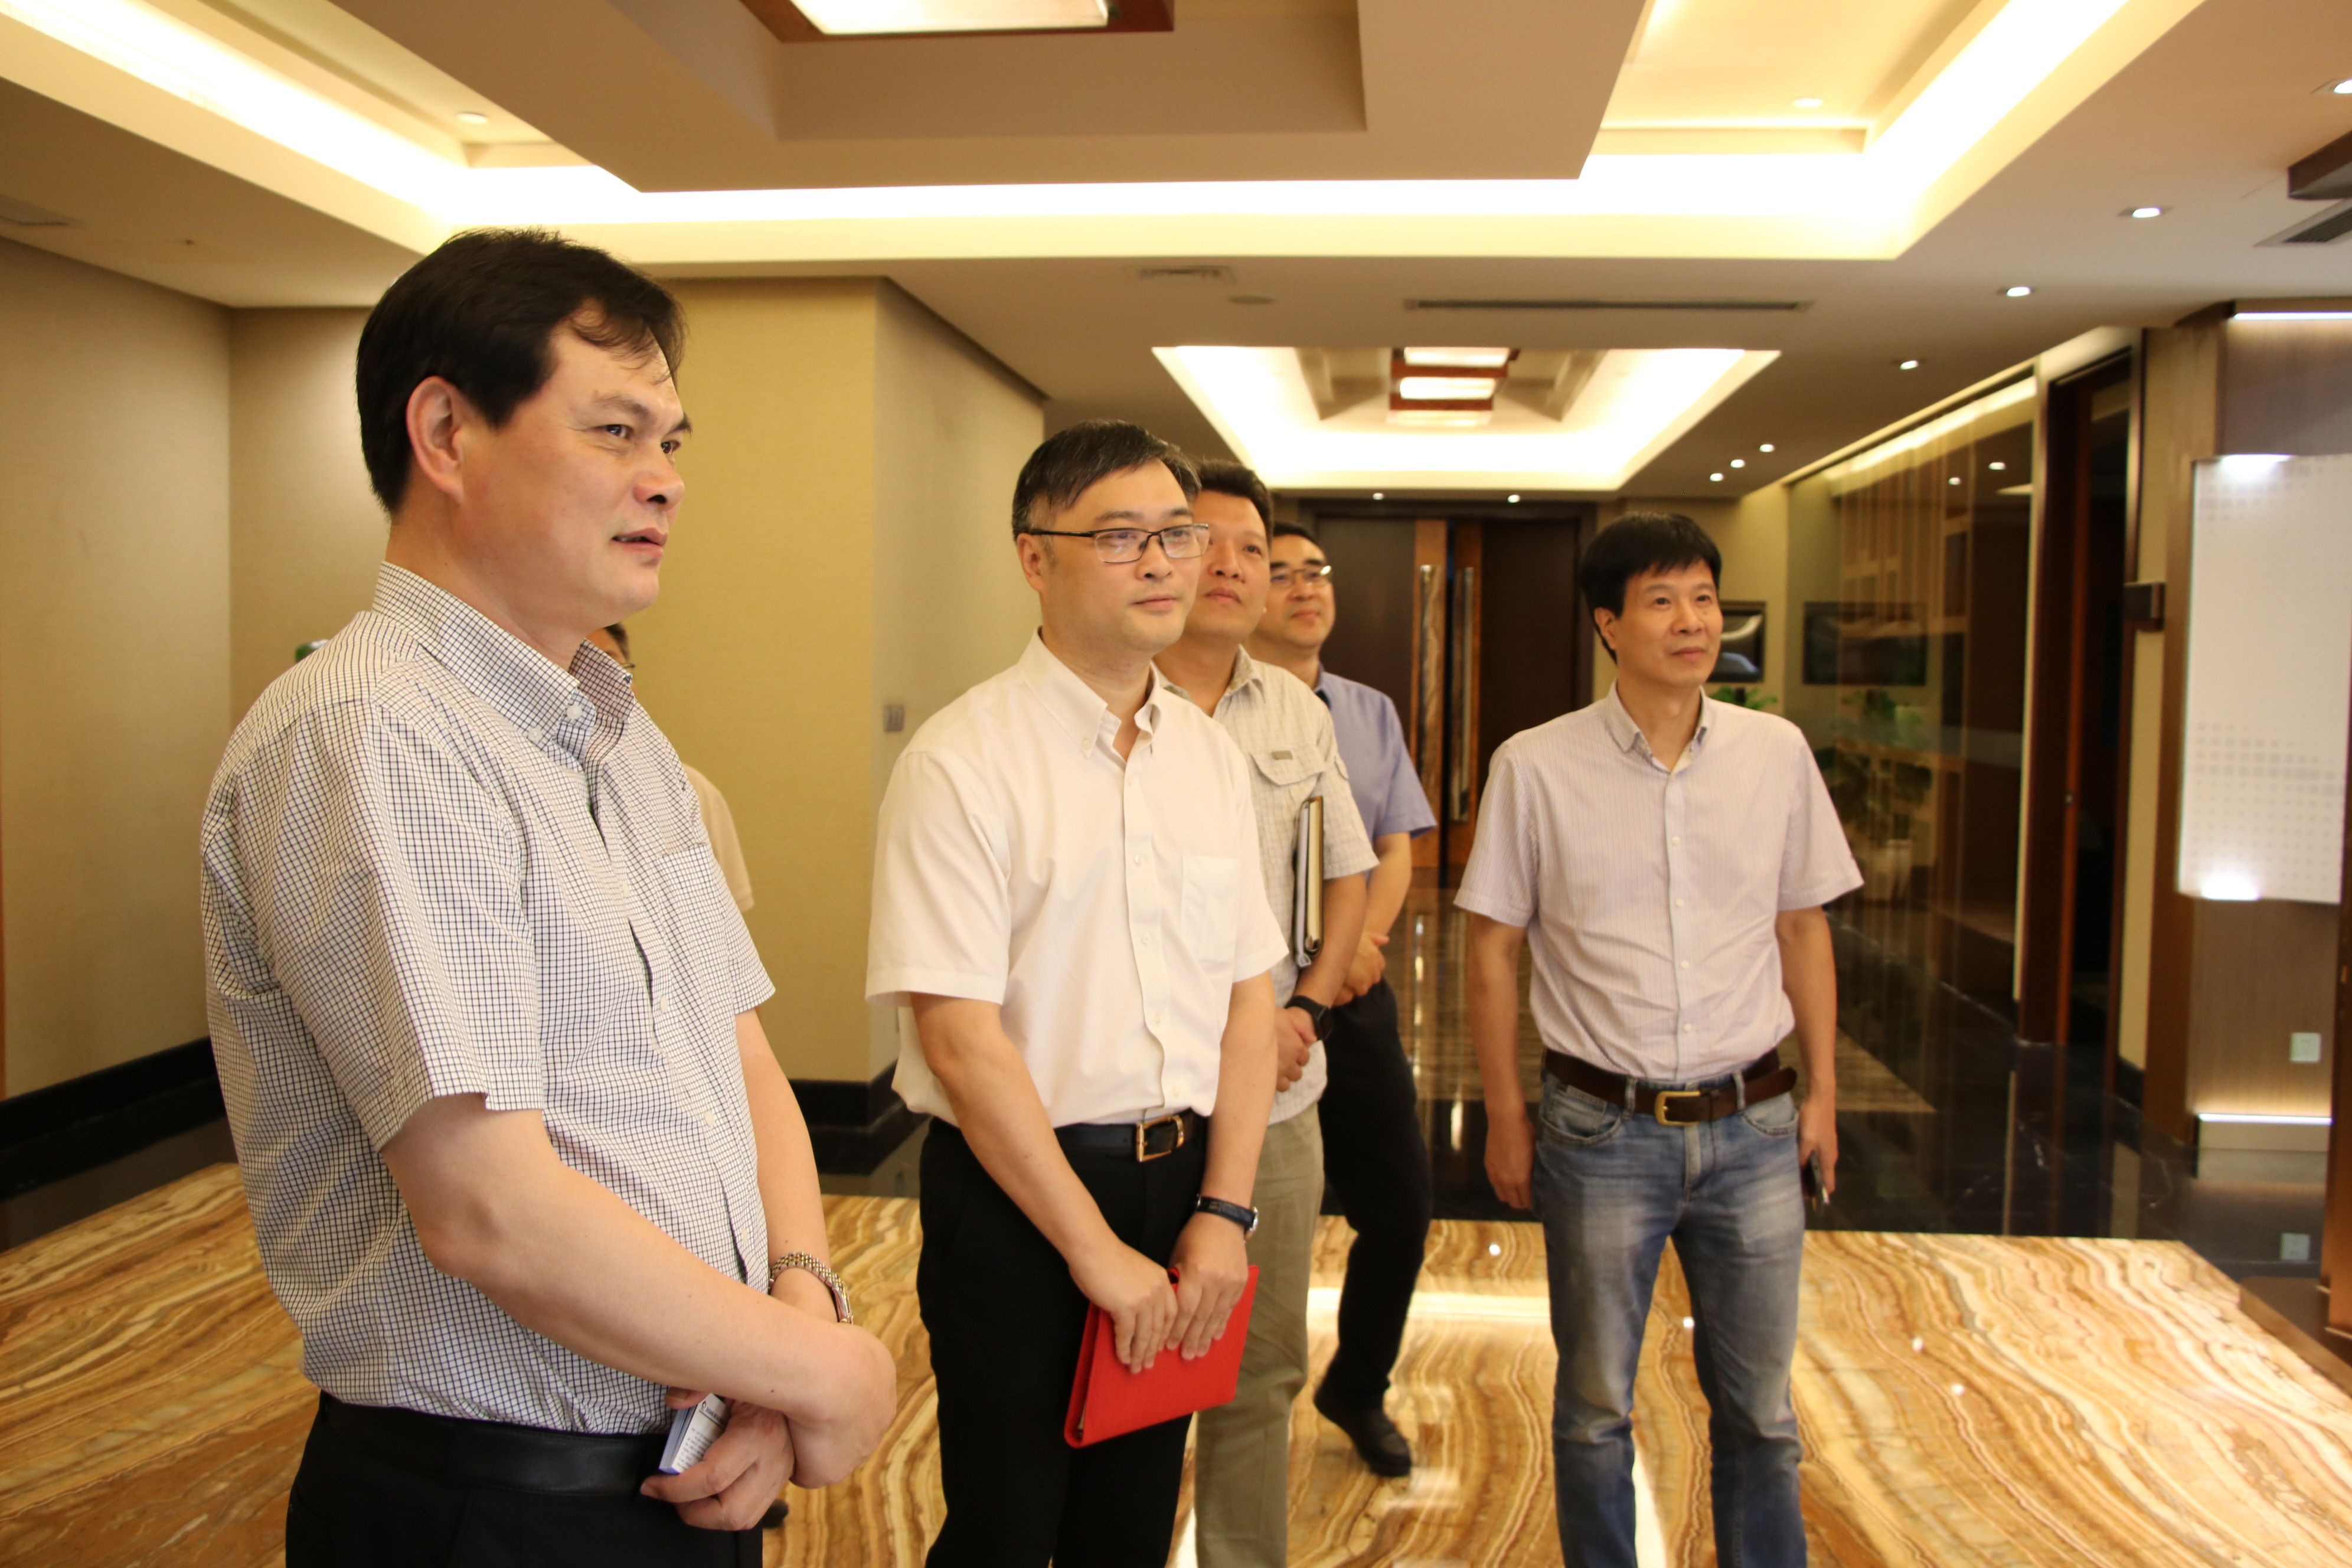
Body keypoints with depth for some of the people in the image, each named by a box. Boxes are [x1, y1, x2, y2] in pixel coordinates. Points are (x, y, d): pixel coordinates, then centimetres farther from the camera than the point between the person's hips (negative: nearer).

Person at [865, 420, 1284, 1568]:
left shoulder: (1209, 755, 5)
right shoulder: (962, 762, -14)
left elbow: (1248, 997, 6)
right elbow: (960, 1035, -17)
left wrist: (1223, 1211, -3)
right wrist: (1095, 1247, -14)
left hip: (1182, 1182, 6)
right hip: (1015, 1192, -5)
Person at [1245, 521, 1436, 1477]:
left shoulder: (1371, 713, 12)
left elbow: (1396, 849, 9)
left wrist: (1364, 943, -8)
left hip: (1354, 999, 6)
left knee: (1401, 1206, 11)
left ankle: (1358, 1391, 36)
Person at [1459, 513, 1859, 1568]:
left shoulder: (1776, 752, 1)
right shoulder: (1536, 767, -7)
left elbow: (1803, 930, 10)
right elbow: (1493, 952, -1)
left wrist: (1822, 1092, 9)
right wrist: (1506, 1120, -1)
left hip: (1751, 1126, 2)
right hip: (1602, 1130, -2)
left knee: (1759, 1407, 15)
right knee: (1595, 1408, 13)